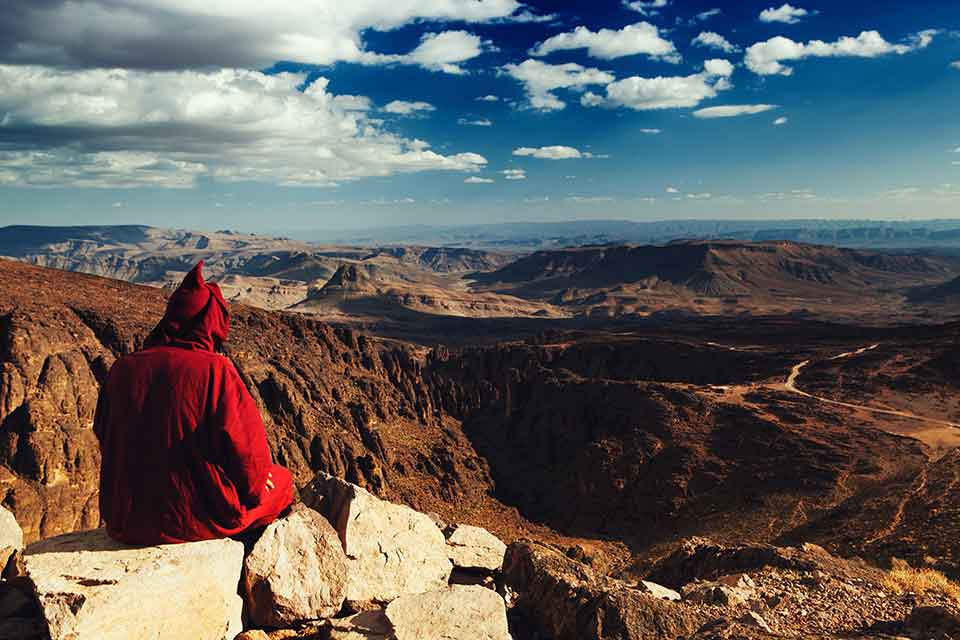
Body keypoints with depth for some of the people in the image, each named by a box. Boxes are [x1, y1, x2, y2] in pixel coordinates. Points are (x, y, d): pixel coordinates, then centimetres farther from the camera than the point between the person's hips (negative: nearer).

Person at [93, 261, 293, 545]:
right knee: (281, 480, 20)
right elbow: (243, 444, -17)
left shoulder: (123, 368, -2)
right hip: (197, 517, -5)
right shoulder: (214, 369, -17)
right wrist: (255, 482, 5)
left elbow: (104, 436, 11)